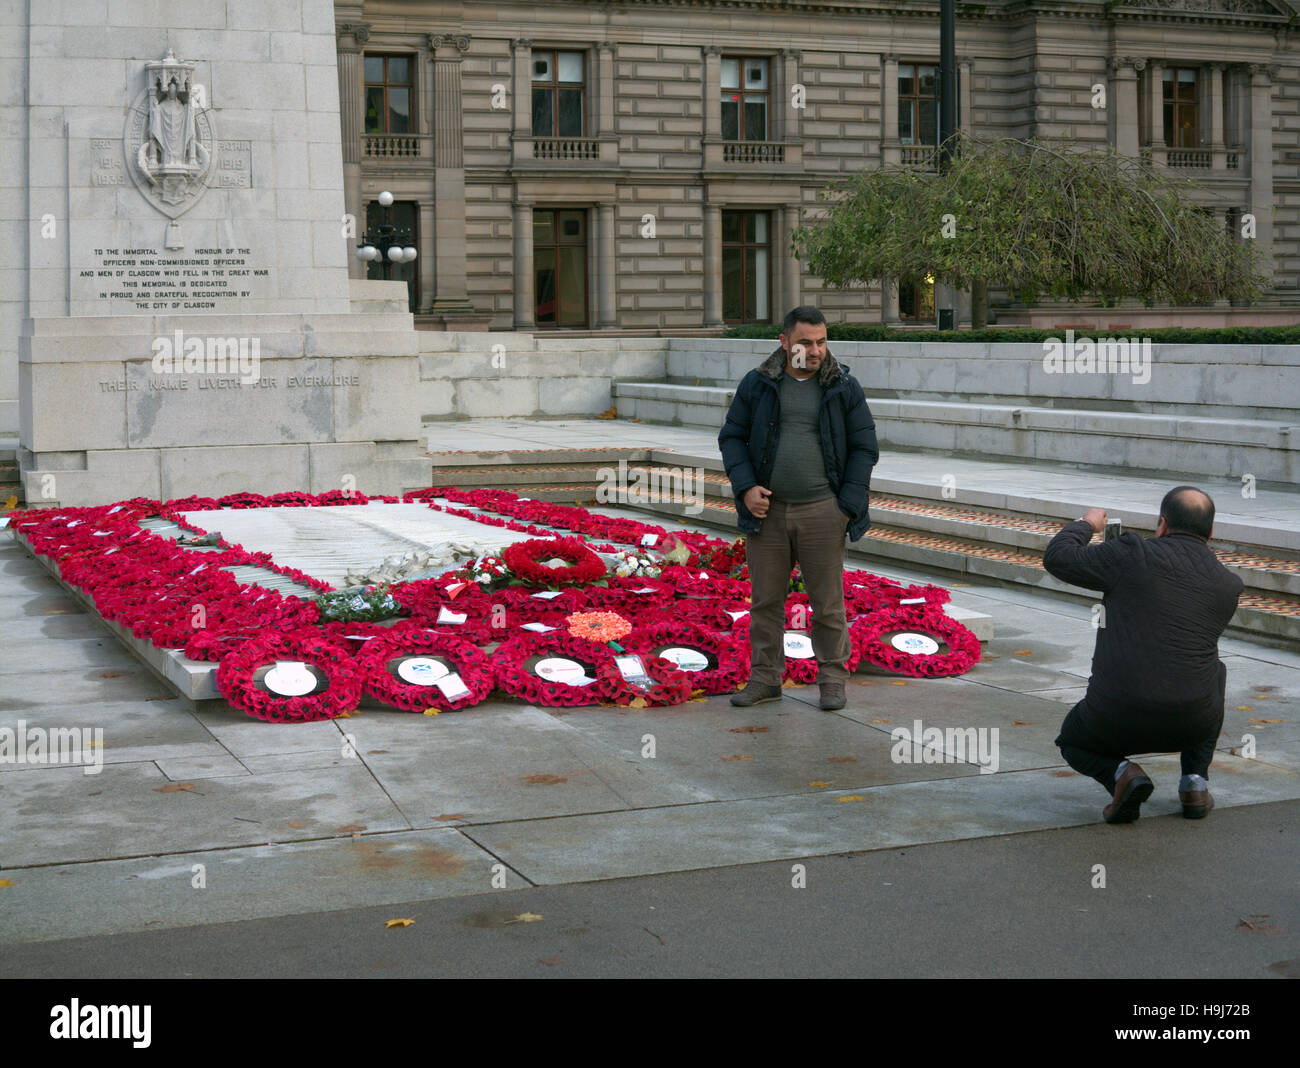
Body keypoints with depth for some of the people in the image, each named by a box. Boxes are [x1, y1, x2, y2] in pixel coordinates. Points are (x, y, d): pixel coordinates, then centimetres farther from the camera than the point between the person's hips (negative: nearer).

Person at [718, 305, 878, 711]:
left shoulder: (844, 387, 1)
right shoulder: (757, 384, 3)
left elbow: (864, 447, 3)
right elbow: (732, 437, 7)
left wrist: (847, 506, -5)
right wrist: (745, 488, -7)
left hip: (822, 511, -1)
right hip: (767, 510, 2)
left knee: (827, 600, 4)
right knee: (765, 598, 8)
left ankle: (832, 679, 16)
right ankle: (765, 678, 19)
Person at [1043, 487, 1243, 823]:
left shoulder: (1135, 555, -6)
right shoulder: (1230, 585, 8)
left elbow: (1057, 558, 2)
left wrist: (1085, 524, 22)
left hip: (1117, 720, -3)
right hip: (1190, 724, 3)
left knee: (1074, 742, 31)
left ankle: (1120, 773, -3)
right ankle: (1195, 782, 22)